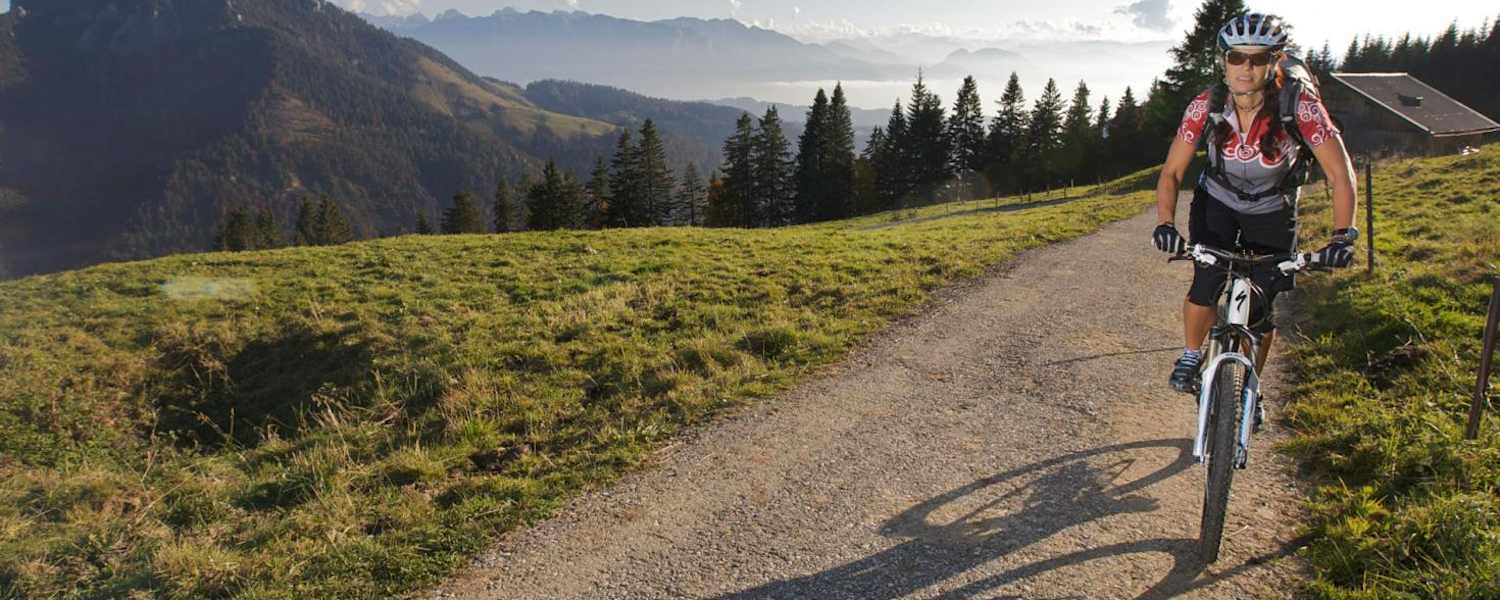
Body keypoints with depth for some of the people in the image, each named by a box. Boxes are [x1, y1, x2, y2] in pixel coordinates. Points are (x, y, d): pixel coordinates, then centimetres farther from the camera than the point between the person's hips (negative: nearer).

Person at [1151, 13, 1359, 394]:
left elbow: (1341, 176, -25)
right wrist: (1165, 224, -35)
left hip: (1272, 214, 0)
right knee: (1206, 287, -21)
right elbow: (1172, 173, -19)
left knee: (1260, 309, -2)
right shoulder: (1206, 107, -23)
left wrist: (1343, 236, -37)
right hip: (1216, 203, 0)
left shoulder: (1300, 107, -28)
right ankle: (1190, 357, 7)